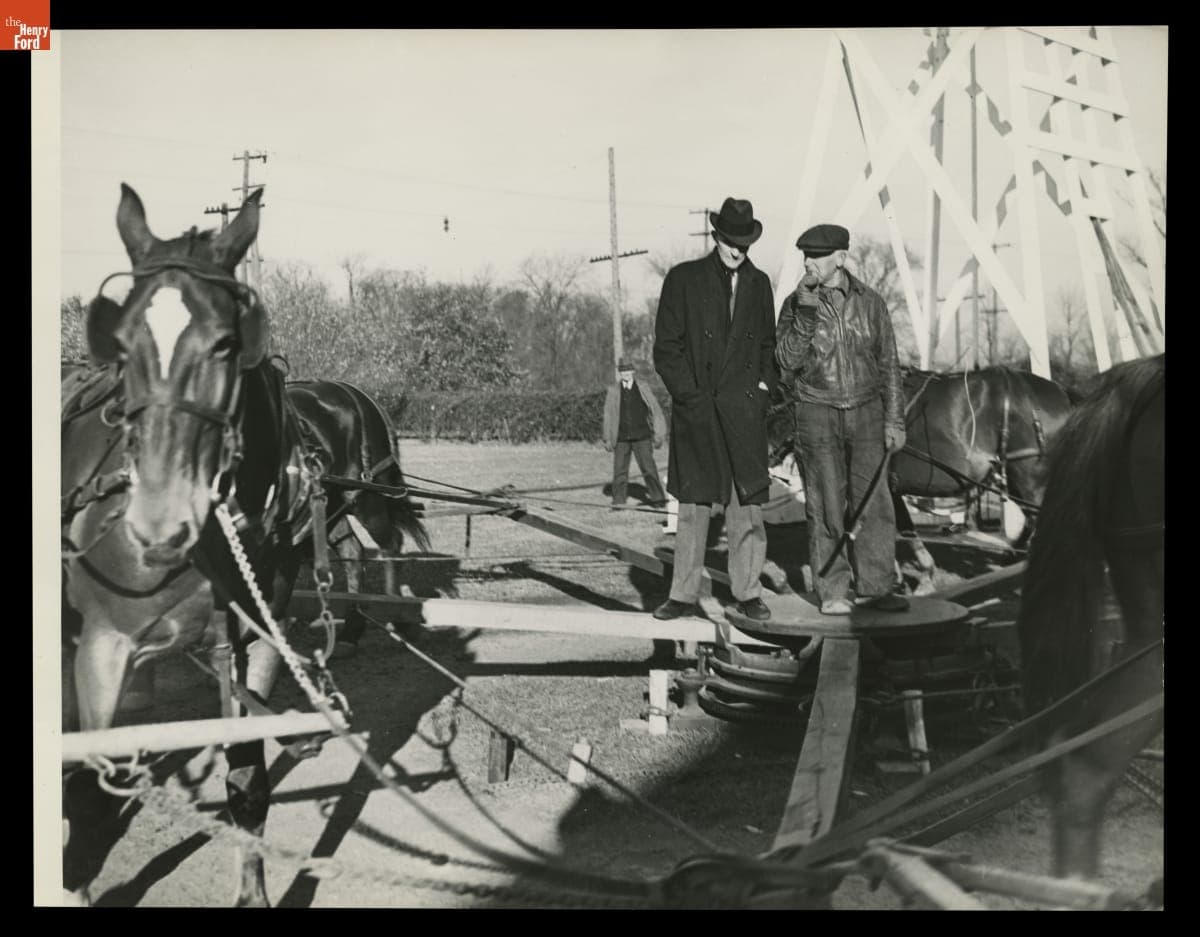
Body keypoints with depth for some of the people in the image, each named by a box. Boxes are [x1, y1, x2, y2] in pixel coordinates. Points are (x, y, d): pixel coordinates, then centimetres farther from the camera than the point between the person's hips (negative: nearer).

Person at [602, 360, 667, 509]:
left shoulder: (642, 389, 6)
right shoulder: (613, 390, 6)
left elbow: (655, 411, 9)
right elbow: (608, 415, 9)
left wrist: (658, 434, 5)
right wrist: (608, 439, 6)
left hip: (641, 436, -1)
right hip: (621, 438, 1)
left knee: (648, 468, -4)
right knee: (620, 470, 1)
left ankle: (658, 498, 7)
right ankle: (618, 501, 11)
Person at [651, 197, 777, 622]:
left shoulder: (759, 283, 13)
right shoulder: (683, 279, 2)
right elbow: (665, 347, 0)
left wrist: (765, 384, 5)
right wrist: (689, 394, -8)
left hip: (745, 410, 2)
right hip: (696, 409, -2)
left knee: (746, 503, 2)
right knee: (693, 504, 2)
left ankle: (748, 593, 10)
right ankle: (684, 594, 9)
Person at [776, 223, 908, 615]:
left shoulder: (870, 302, 3)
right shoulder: (796, 304, 0)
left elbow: (889, 365, 7)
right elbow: (788, 361, -10)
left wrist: (895, 419, 3)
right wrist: (806, 314, -19)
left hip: (866, 412, 2)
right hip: (817, 416, -1)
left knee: (873, 503, 0)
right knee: (826, 506, 0)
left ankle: (873, 586, 11)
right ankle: (832, 592, 9)